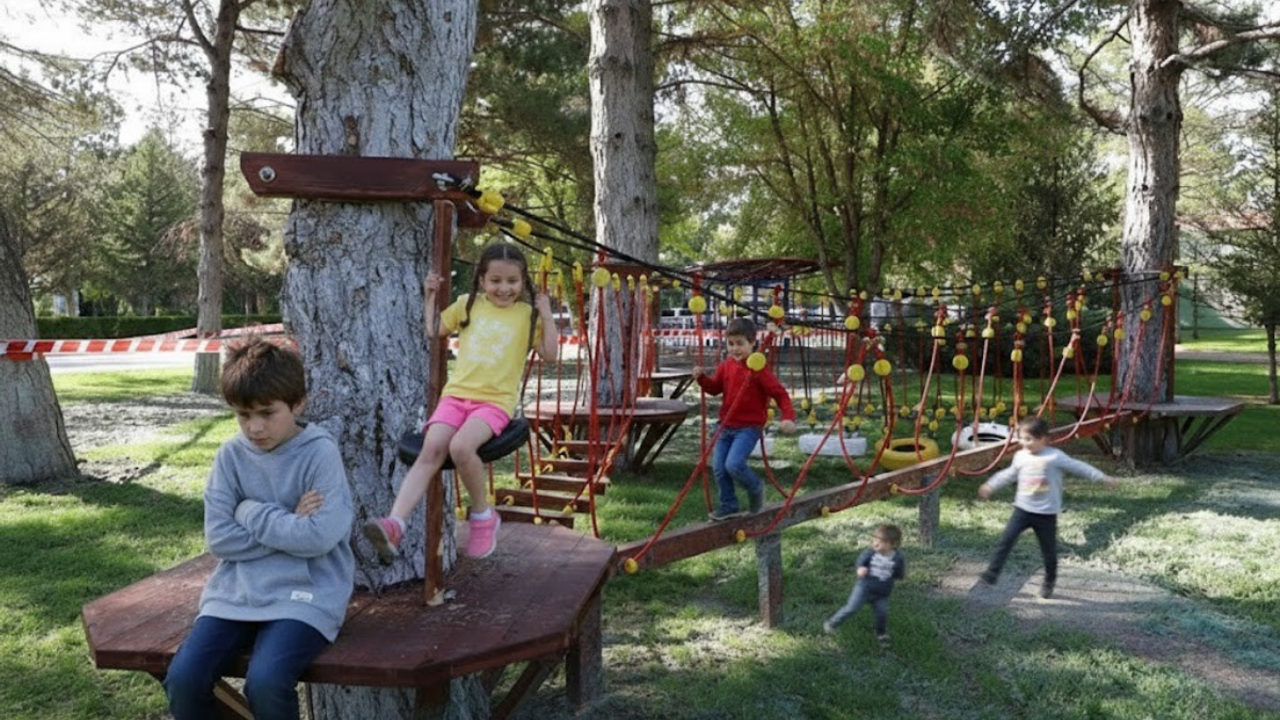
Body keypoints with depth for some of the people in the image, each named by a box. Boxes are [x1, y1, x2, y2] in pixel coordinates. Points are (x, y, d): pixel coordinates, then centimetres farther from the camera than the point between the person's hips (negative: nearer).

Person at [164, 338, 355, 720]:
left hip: (303, 595, -4)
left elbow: (319, 537, -18)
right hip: (237, 592, 4)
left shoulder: (320, 452, -8)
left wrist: (252, 513, -8)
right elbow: (219, 538, -2)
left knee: (265, 682, -27)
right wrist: (287, 523, -10)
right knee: (183, 678, -16)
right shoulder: (230, 455, 4)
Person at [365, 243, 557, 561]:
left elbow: (549, 354, 3)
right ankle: (395, 524, -31)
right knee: (431, 450, -22)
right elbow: (433, 331, 25)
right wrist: (430, 296, 16)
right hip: (456, 394, 3)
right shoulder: (468, 305, 15)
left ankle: (482, 514, -7)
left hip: (495, 400, -3)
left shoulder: (527, 314, 8)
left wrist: (546, 315, -5)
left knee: (461, 446, -31)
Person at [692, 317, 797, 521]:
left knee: (734, 464, -21)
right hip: (726, 426, 6)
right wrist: (702, 377, -4)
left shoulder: (758, 369, -13)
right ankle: (729, 506, 21)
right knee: (718, 468, 4)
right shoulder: (726, 366, 5)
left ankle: (755, 489, 9)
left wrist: (788, 417, -25)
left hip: (749, 427, -6)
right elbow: (715, 387, 16)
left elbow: (780, 393, -12)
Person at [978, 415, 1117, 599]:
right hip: (1022, 509, 3)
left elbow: (1079, 467, -7)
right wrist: (990, 486, 23)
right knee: (1006, 540, -7)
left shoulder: (1055, 457, -12)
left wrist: (1102, 478, -7)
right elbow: (1008, 474, 18)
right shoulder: (1020, 456, 2)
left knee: (1049, 550, 9)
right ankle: (992, 573, -1)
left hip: (1046, 514, -3)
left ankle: (1049, 583, 29)